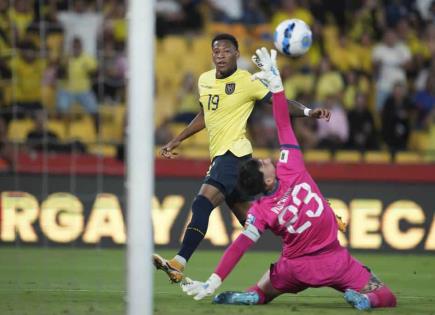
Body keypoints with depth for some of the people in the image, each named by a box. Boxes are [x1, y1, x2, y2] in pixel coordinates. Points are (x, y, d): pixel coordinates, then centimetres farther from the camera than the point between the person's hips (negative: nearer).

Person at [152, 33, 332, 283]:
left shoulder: (247, 82, -7)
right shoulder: (204, 80, 14)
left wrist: (308, 112, -25)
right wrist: (177, 140, 31)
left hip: (234, 153, -8)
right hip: (219, 157, 8)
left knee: (202, 204, -22)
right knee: (249, 219, 12)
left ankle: (178, 265, -29)